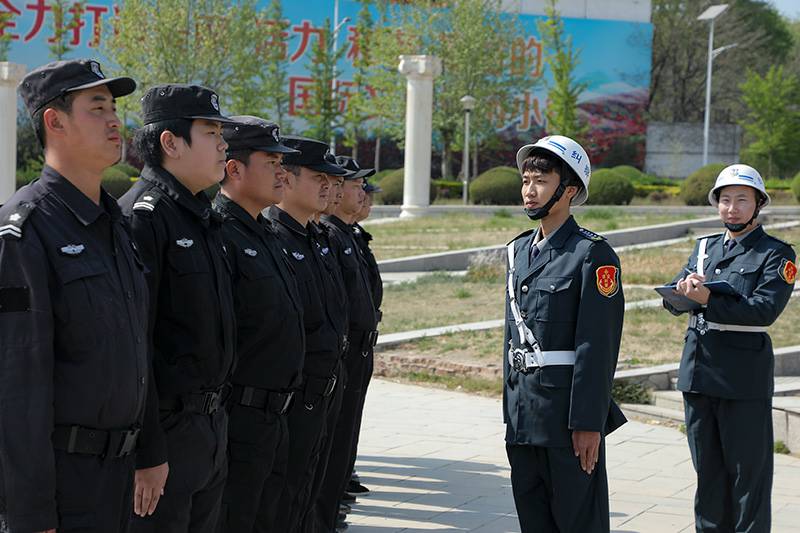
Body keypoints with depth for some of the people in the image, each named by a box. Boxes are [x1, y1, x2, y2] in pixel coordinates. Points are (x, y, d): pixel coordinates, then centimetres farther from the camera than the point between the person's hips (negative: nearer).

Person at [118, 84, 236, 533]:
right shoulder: (142, 217, -16)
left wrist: (217, 416, 19)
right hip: (166, 429, -9)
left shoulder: (205, 218, 14)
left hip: (211, 424, 9)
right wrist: (147, 453, -22)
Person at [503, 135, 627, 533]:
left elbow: (598, 345, -15)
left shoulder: (592, 253, -11)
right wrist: (511, 407, 16)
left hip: (568, 409, -7)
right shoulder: (520, 249, 13)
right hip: (524, 411, 7)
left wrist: (588, 423, -18)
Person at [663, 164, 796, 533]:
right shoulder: (704, 247, 15)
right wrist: (683, 291, -18)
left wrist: (709, 300, -26)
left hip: (744, 378, -5)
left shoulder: (776, 254, -2)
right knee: (707, 470, 13)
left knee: (749, 471, 0)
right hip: (697, 373, 5)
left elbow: (765, 308, -17)